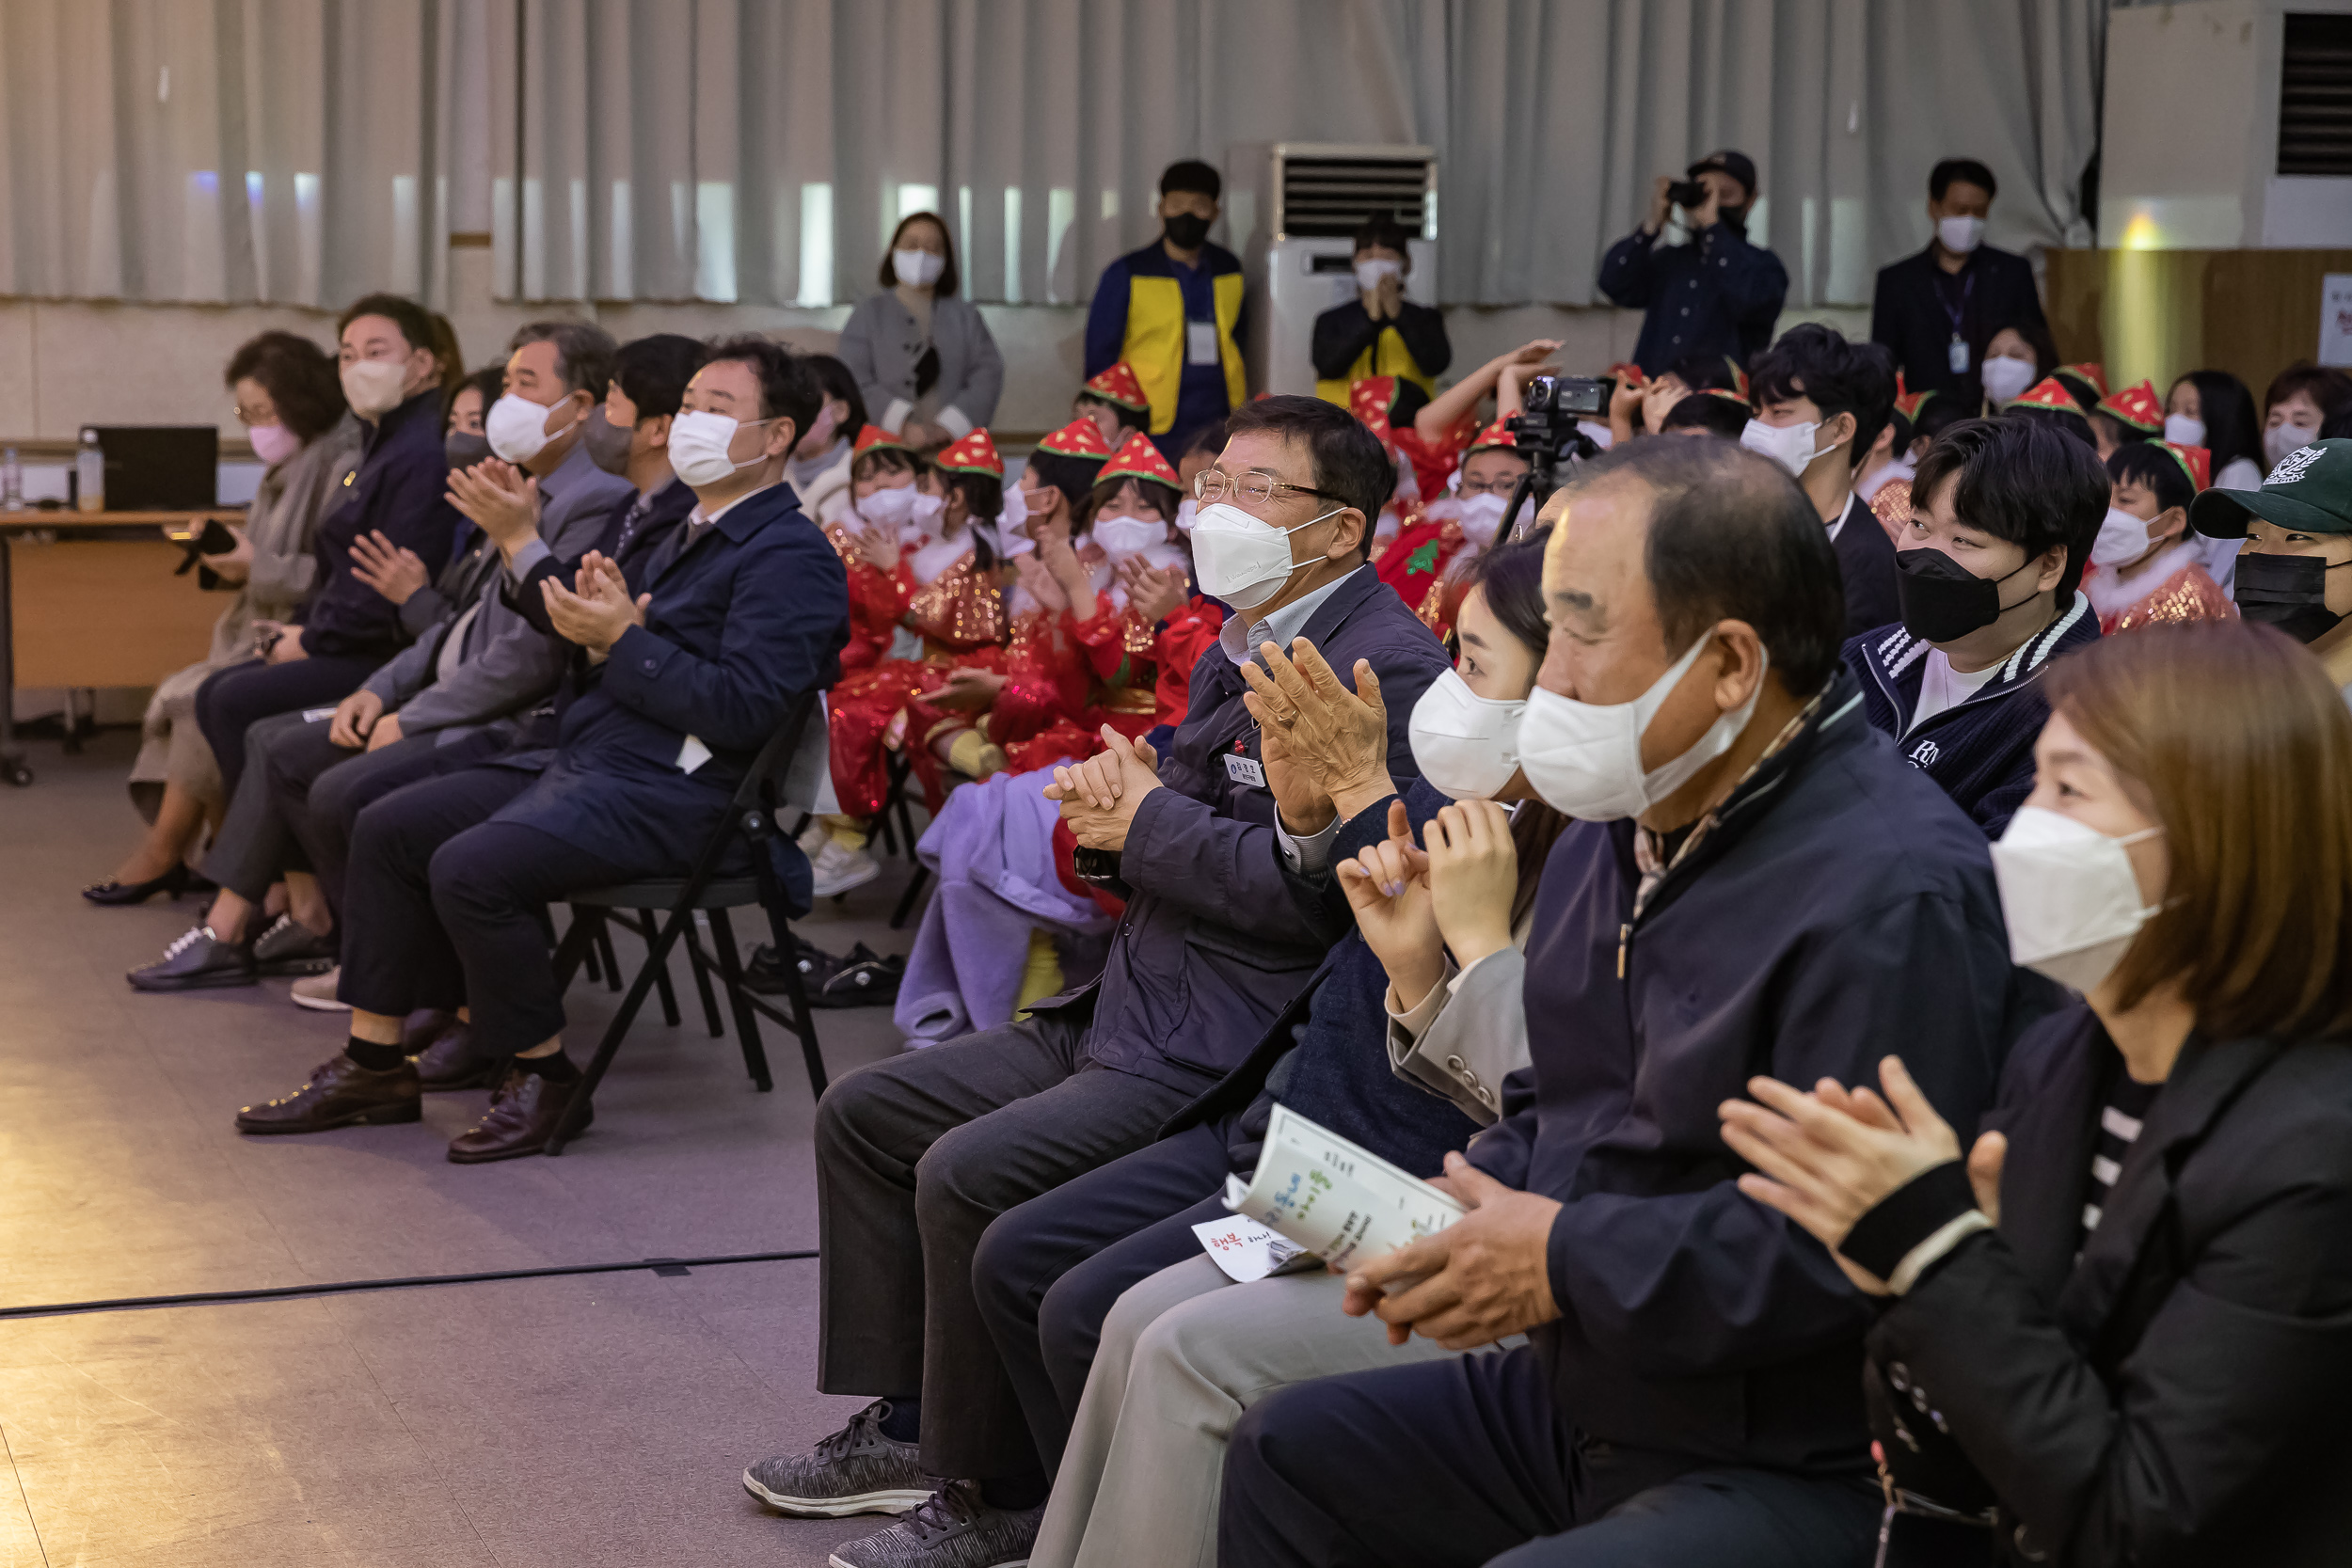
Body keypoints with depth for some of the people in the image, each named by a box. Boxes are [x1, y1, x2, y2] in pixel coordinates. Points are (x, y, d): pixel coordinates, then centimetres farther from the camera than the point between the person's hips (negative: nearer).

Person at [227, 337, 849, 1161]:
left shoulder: (791, 555, -10)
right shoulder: (690, 536, 21)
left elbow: (742, 709, -21)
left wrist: (622, 640, -17)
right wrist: (599, 625, -2)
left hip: (666, 792, -10)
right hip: (583, 758, 10)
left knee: (470, 868, -27)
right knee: (388, 828, 6)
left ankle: (541, 1074, -9)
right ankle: (374, 1065, 11)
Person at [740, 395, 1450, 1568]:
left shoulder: (1385, 670, -16)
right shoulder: (1236, 652, 17)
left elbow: (1312, 886, -25)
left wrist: (1150, 823, -13)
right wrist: (1109, 817, 1)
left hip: (1223, 1056, -11)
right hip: (1122, 1017, 11)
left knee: (968, 1172, -24)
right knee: (862, 1113, 11)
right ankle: (909, 1423, 19)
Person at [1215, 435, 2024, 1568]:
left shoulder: (1891, 888, -23)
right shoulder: (1618, 822, 9)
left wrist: (1569, 1261, -21)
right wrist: (1474, 1205, 0)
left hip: (1798, 1468, -10)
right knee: (1286, 1453, 14)